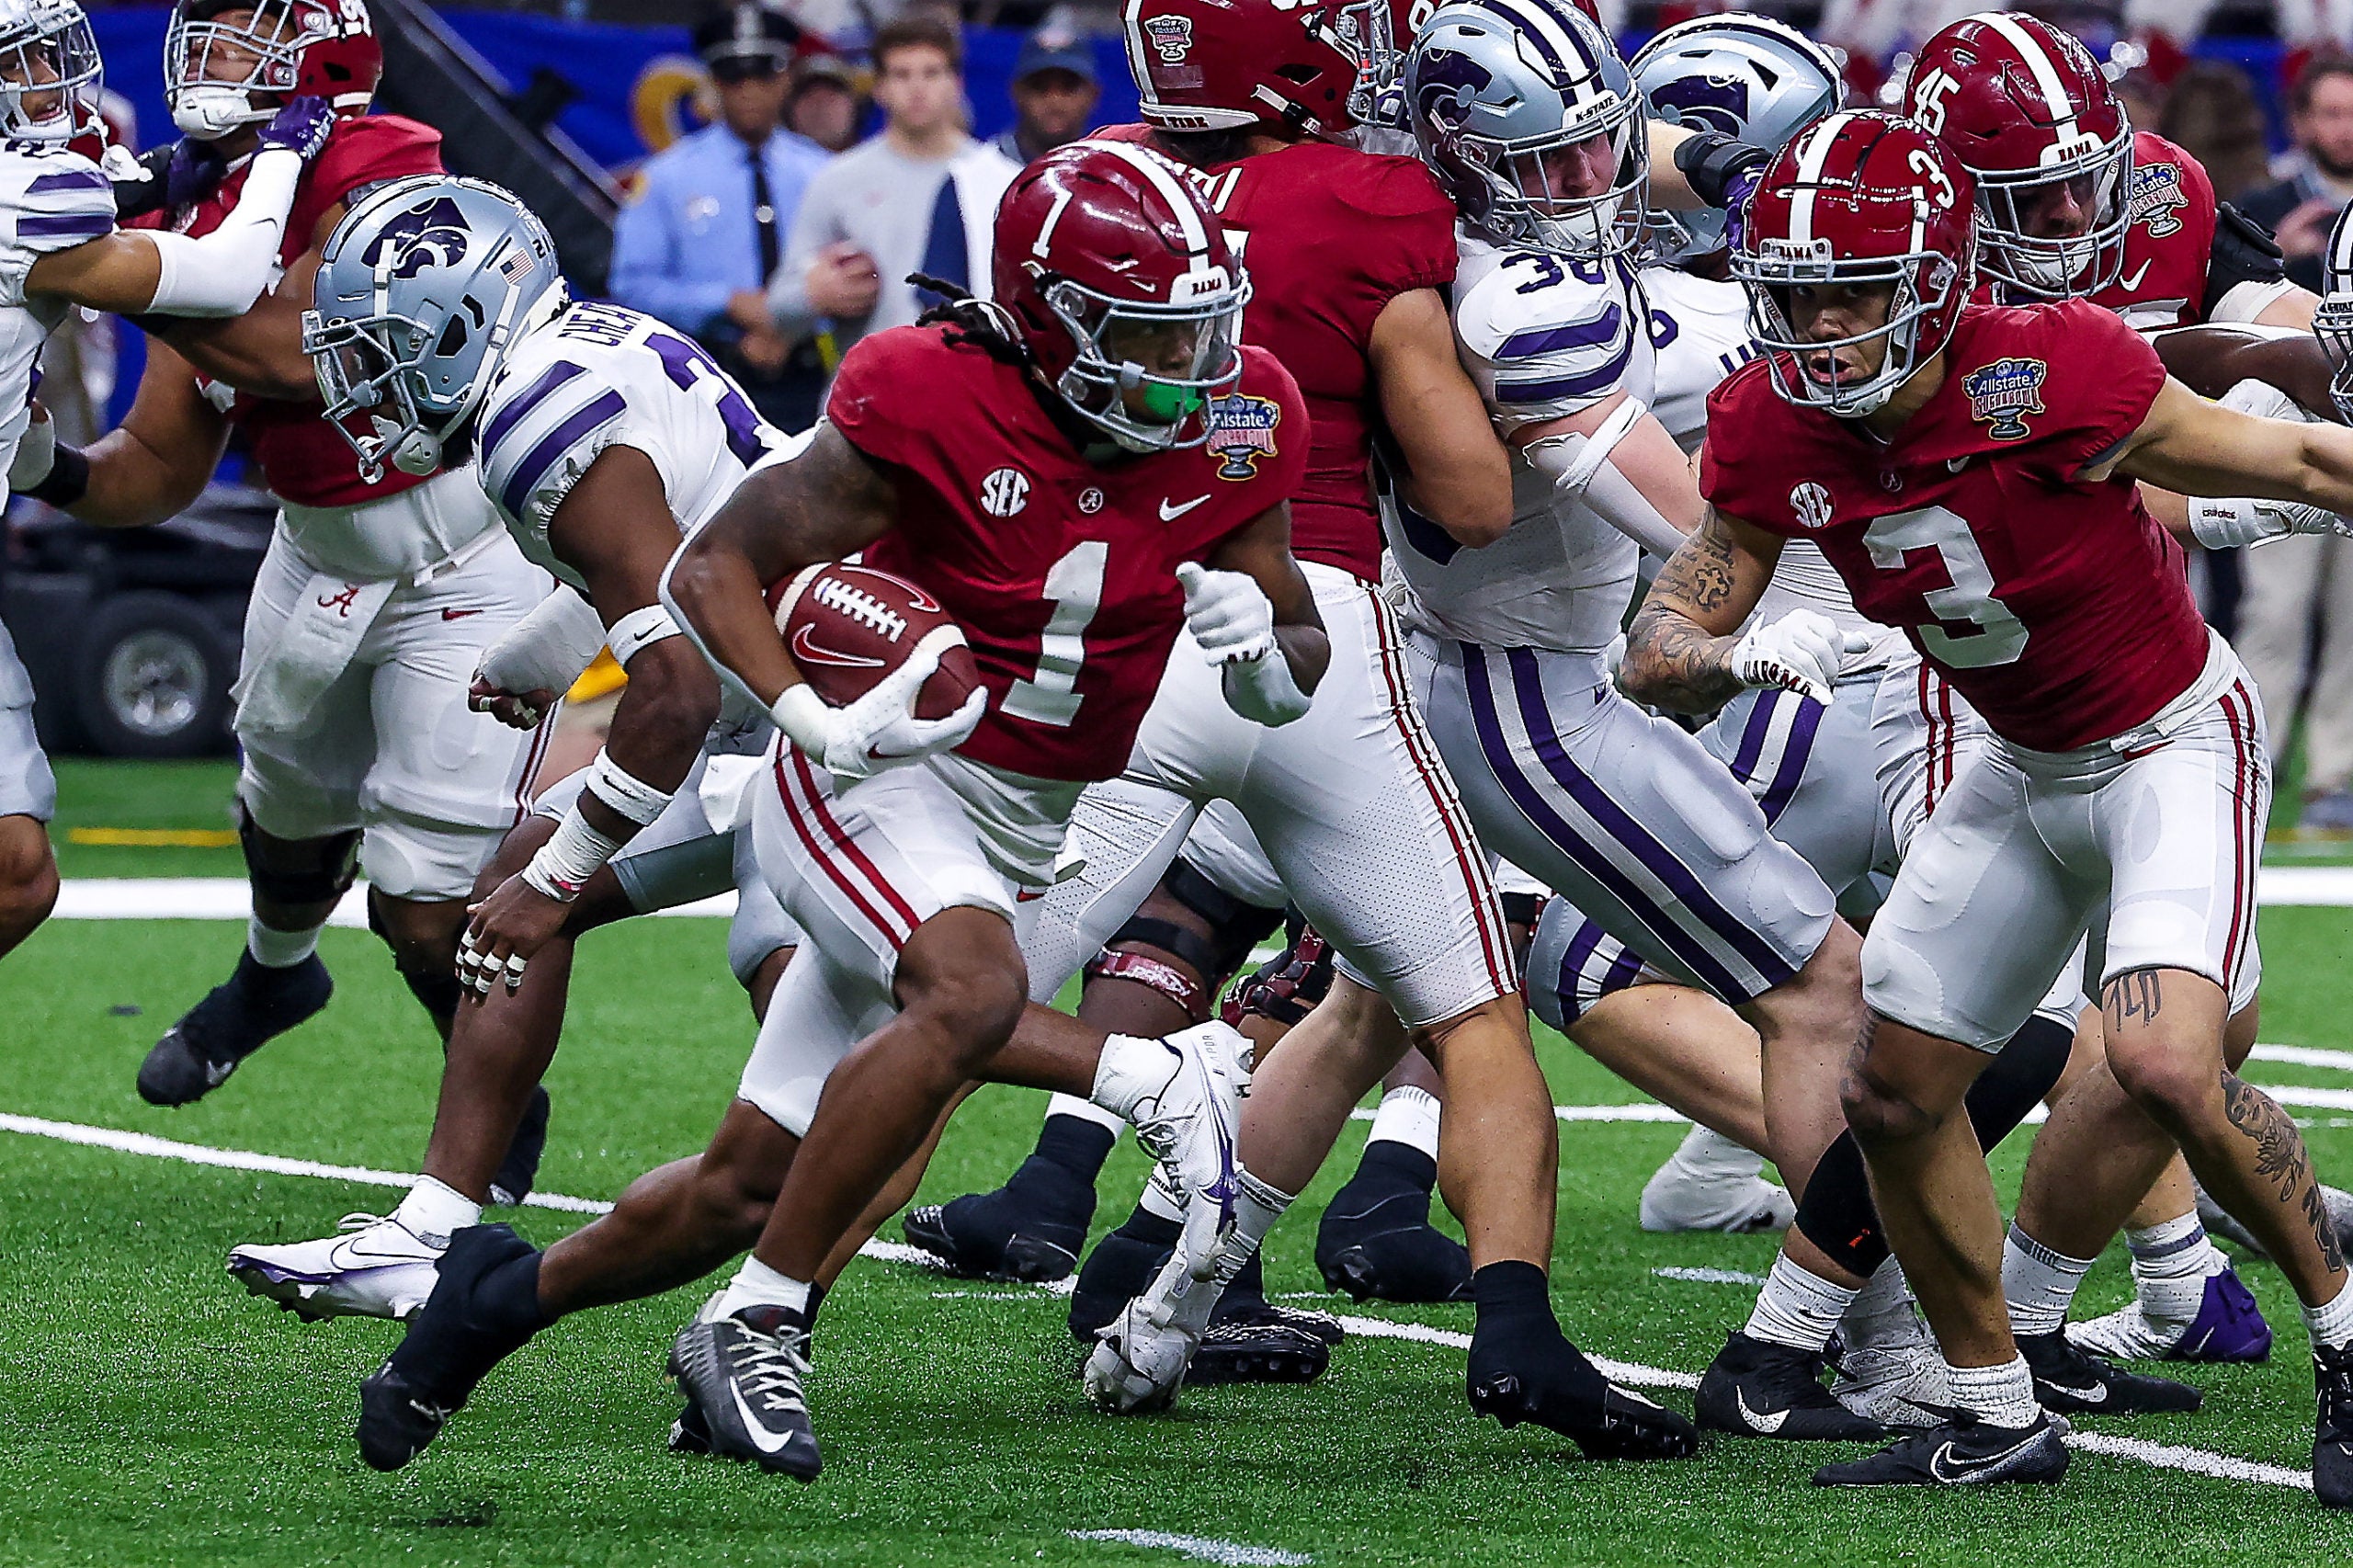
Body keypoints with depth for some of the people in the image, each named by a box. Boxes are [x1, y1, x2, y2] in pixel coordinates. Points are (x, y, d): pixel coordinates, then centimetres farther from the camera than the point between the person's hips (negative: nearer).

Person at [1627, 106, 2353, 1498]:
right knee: (1897, 1097, 6)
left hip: (2177, 742, -7)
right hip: (2023, 771, 7)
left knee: (2168, 1068, -26)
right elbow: (1672, 629, -7)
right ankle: (1998, 1420, 24)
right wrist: (1697, 659, -29)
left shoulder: (2051, 382, -30)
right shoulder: (1773, 433, -14)